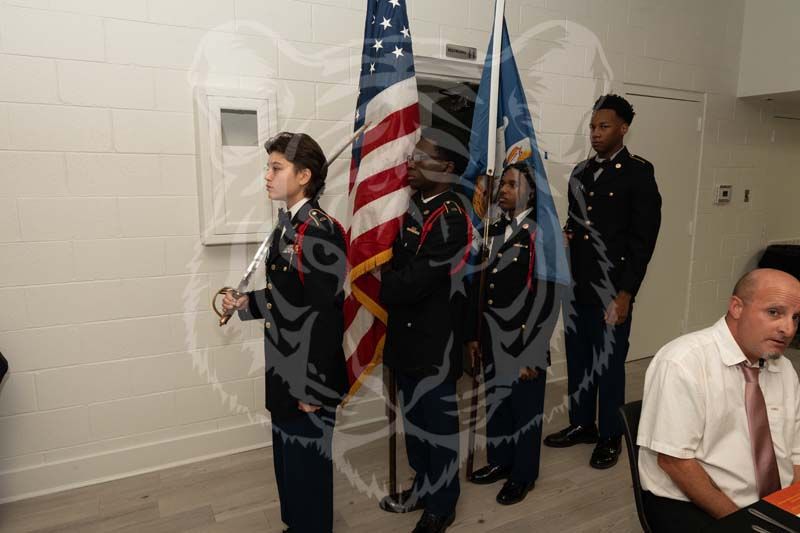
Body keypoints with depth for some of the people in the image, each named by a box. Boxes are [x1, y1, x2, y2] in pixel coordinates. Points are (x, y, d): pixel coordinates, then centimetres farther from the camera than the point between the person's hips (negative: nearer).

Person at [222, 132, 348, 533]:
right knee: (287, 462, 24)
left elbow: (325, 313, -22)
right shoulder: (286, 226, 8)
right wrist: (245, 304, 4)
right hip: (283, 373, 9)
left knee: (307, 468, 11)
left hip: (309, 378, -9)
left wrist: (314, 388, -20)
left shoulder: (321, 231, -21)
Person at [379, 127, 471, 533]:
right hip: (408, 335, 8)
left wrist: (377, 287, -9)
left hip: (433, 342, -8)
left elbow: (412, 283, -25)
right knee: (414, 416, 22)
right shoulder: (416, 206, 6)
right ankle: (424, 486, 44)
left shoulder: (451, 219, -21)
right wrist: (385, 282, -7)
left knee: (437, 421, 11)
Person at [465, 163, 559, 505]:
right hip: (491, 339, 6)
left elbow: (549, 300, -14)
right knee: (496, 403, 19)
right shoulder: (494, 232, 7)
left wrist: (534, 354, -15)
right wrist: (473, 335, 8)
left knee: (525, 408, 11)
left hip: (524, 342, -5)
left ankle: (523, 475, 32)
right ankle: (499, 461, 41)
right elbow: (479, 286, 9)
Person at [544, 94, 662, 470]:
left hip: (611, 289, -5)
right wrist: (565, 234, -4)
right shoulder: (581, 172, 12)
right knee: (578, 360, 14)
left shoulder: (639, 173, -6)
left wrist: (625, 292, -14)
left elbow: (644, 239, -10)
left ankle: (611, 436, 25)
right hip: (575, 285, 6)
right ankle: (581, 424, 32)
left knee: (609, 364, 6)